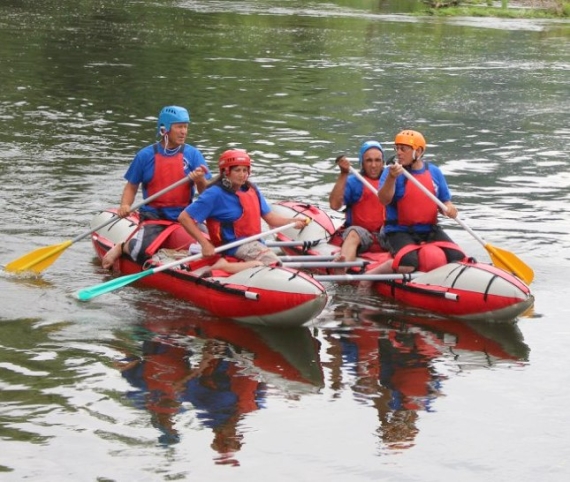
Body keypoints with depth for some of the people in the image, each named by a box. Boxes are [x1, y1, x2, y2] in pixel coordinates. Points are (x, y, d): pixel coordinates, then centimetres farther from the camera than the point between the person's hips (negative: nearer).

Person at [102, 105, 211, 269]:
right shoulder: (145, 155, 0)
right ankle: (122, 248, 11)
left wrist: (200, 181, -23)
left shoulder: (192, 154, 2)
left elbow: (206, 193, -1)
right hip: (154, 217, -2)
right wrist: (125, 206, -10)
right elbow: (131, 187, 9)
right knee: (143, 253, -26)